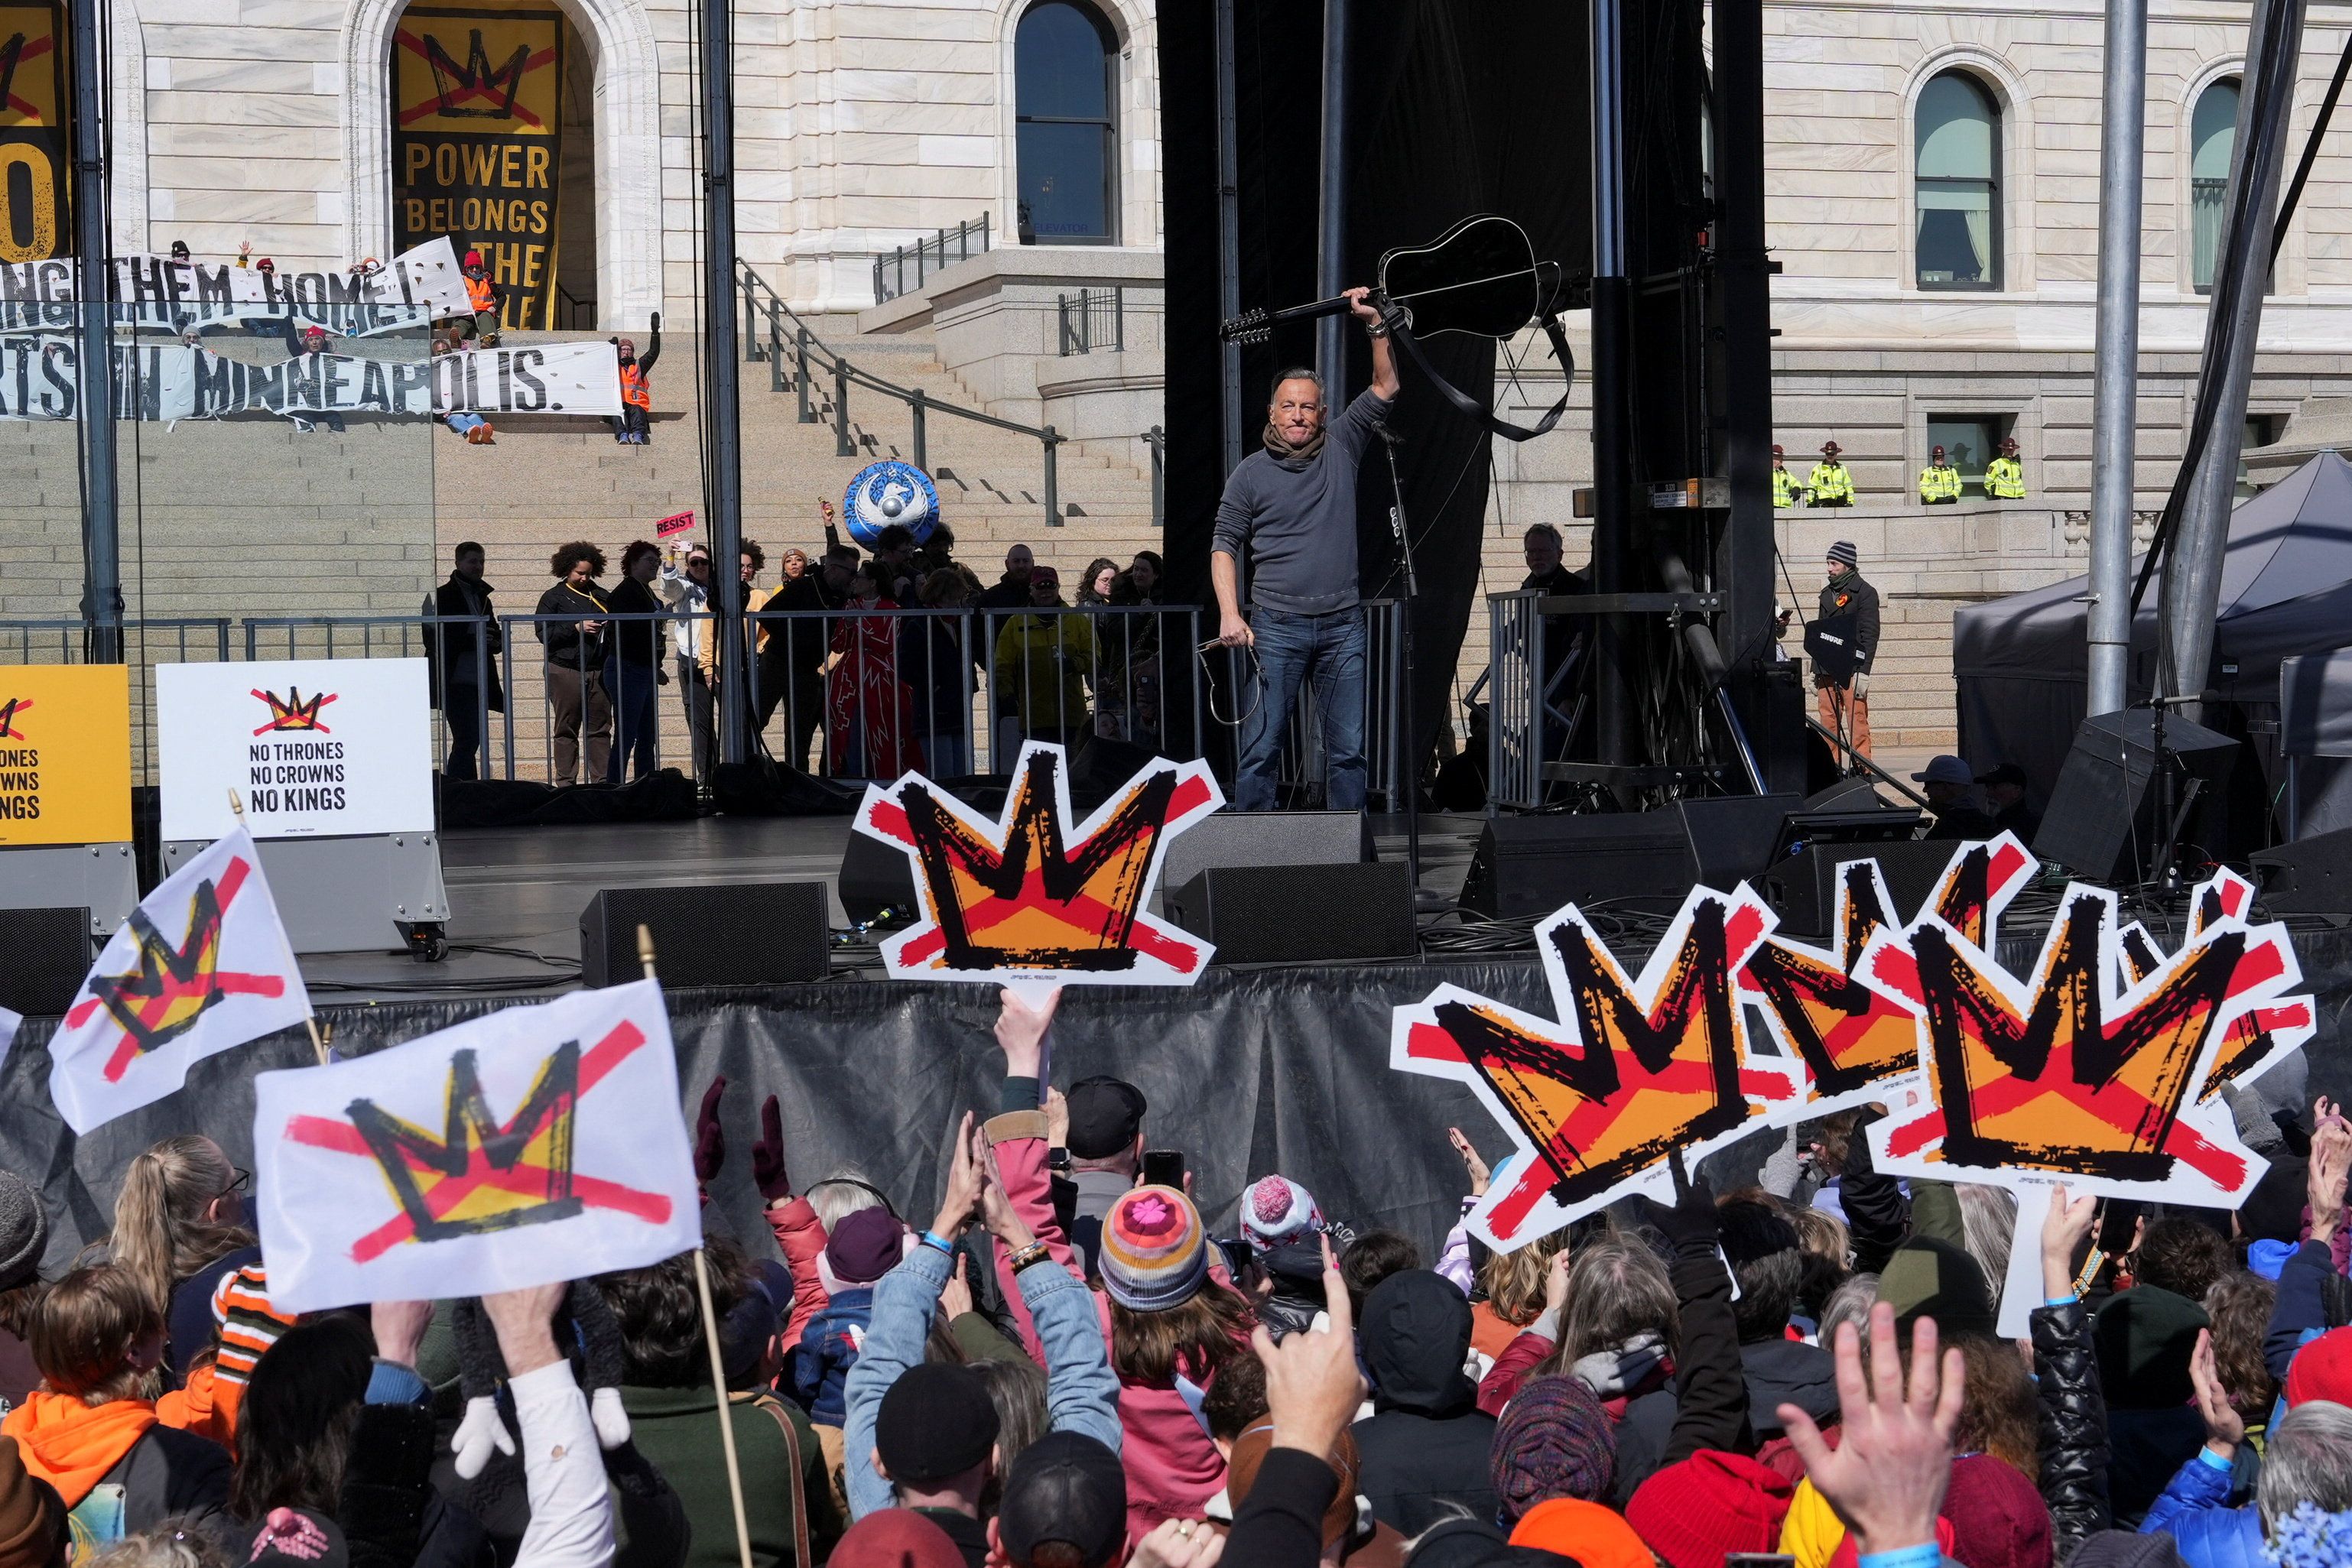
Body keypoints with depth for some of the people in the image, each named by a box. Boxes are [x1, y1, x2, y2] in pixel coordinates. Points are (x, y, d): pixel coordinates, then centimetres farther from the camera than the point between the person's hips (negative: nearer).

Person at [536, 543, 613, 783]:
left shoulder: (601, 596, 15)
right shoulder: (553, 597, 4)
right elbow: (543, 633, -5)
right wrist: (576, 628, -14)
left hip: (598, 670, 3)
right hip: (565, 671, -3)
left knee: (600, 728, 2)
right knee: (566, 729, 0)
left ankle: (602, 780, 4)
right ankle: (566, 782, 2)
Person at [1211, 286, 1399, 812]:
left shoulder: (1340, 450, 10)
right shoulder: (1251, 473, 5)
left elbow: (1384, 389, 7)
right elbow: (1225, 545, 4)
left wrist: (1376, 326, -5)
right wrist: (1229, 615, -7)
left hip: (1343, 627, 2)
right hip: (1276, 628, -2)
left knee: (1348, 749, 4)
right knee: (1261, 747, -4)